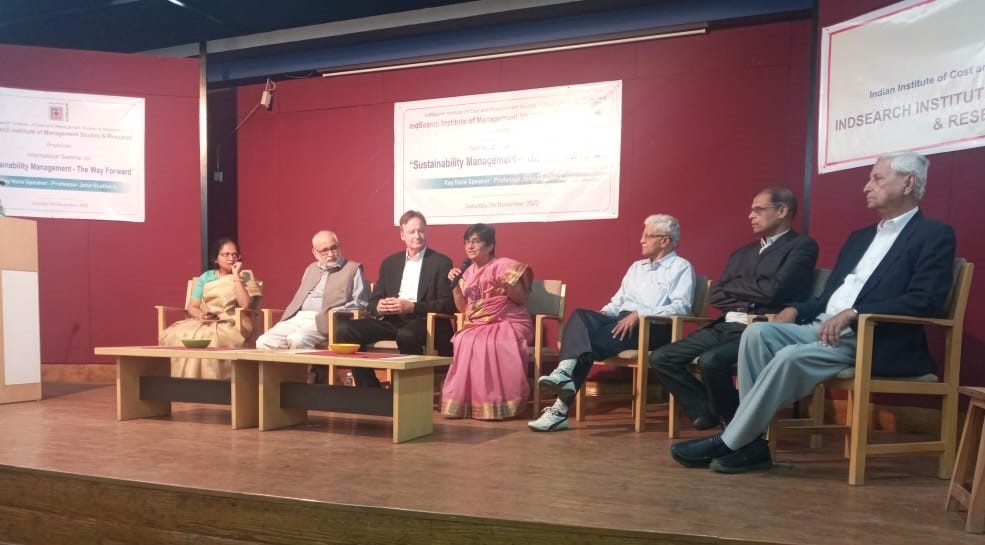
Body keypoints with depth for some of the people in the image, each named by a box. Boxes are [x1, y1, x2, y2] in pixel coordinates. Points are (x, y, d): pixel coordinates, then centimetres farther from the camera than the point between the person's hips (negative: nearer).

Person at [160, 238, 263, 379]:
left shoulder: (245, 276, 4)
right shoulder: (206, 277, 15)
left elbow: (245, 305, -13)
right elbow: (192, 307, 9)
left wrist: (236, 276, -12)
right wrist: (200, 315, -14)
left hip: (232, 325, -4)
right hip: (202, 322, 4)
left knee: (206, 338, -36)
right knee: (171, 335, -25)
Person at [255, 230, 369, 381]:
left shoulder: (353, 269, 8)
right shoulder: (311, 268, 27)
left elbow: (361, 303, -1)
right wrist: (290, 315, 6)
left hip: (324, 320, -6)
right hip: (297, 317, 6)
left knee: (297, 339, -35)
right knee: (264, 342, -19)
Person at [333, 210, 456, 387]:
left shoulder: (441, 263, 3)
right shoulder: (389, 263, 18)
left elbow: (448, 305, -5)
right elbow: (373, 301, 17)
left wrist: (411, 306, -17)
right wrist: (379, 306, -9)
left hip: (424, 322, -5)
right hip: (390, 320, 5)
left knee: (406, 335, -40)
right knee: (344, 328, -17)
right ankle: (371, 391, -11)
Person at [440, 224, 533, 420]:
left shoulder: (505, 266, -2)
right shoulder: (468, 272, 15)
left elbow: (521, 300, -5)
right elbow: (462, 308, 13)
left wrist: (506, 285, -23)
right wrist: (455, 285, -1)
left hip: (509, 324, -5)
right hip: (477, 326, 5)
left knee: (485, 344, -34)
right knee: (465, 341, -28)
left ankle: (495, 404, -23)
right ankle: (465, 401, -19)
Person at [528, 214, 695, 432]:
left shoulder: (681, 267, 5)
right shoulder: (636, 266, 28)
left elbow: (681, 307, -10)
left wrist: (639, 315, -20)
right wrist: (604, 313, 2)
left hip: (653, 327, -6)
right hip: (622, 321, 6)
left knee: (596, 339, -30)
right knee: (580, 315, -24)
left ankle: (562, 407, -30)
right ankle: (565, 372, -44)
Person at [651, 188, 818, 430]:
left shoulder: (802, 246, 1)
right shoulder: (742, 253, 23)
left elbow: (772, 291, -14)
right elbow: (716, 295, 13)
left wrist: (734, 287, 3)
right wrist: (751, 294, -4)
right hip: (726, 327, 7)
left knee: (710, 361, -33)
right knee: (661, 357, -6)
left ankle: (734, 422, -5)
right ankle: (709, 413, 6)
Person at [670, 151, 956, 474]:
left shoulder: (934, 235, 0)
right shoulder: (860, 236, 24)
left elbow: (925, 300, -14)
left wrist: (853, 314, -22)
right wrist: (796, 310, 2)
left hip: (873, 340, -7)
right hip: (824, 328, 7)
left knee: (792, 357, -31)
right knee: (758, 332, -18)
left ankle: (729, 443, -20)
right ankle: (751, 441, -18)